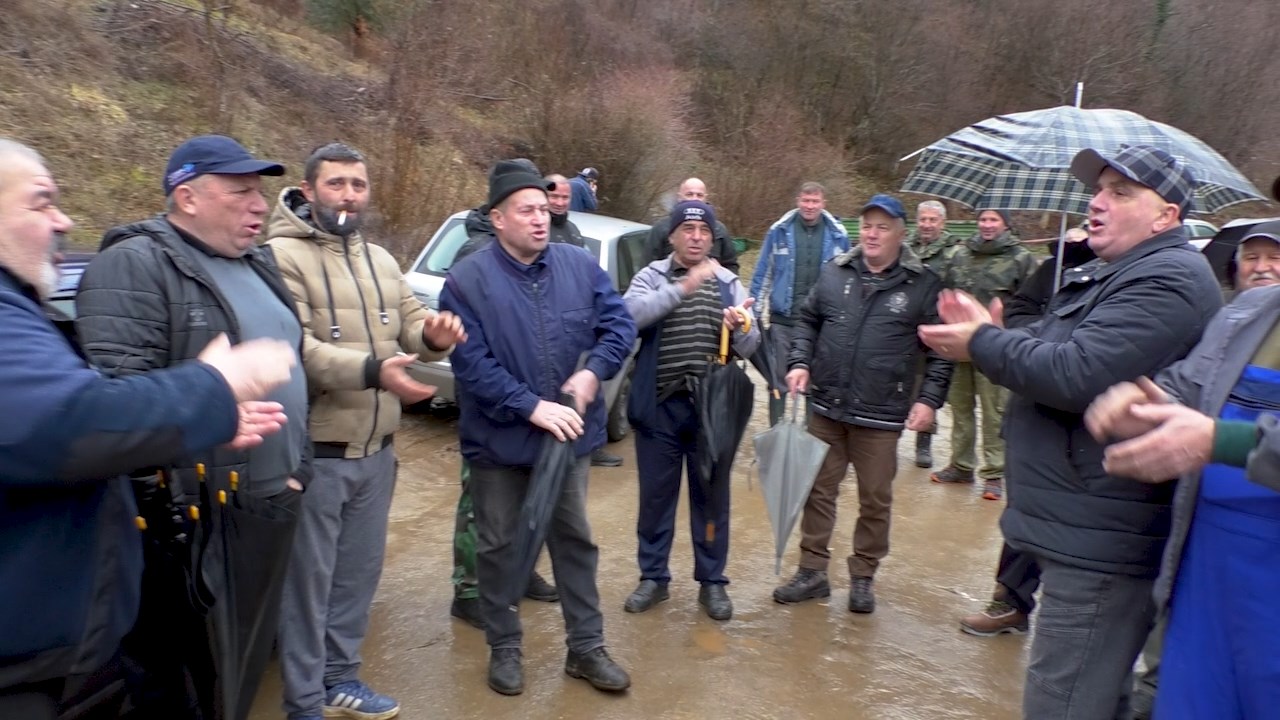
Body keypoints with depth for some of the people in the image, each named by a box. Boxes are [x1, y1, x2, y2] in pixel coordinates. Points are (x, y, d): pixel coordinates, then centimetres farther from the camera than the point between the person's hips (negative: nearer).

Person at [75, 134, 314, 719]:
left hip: (277, 497, 8)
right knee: (188, 664, 9)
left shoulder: (258, 264, 14)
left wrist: (297, 463, 18)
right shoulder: (136, 265, -12)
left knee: (248, 656, 20)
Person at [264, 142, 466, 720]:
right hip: (315, 450, -7)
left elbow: (409, 323, 12)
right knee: (309, 577, 5)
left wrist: (433, 335, -12)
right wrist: (372, 369, -34)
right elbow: (292, 348, -23)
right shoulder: (282, 256, -12)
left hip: (377, 448, 7)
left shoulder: (381, 260, 13)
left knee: (359, 571, 18)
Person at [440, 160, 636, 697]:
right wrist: (532, 406, -24)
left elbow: (619, 324, 1)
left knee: (575, 540, 14)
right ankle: (504, 648, 31)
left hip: (570, 434, 3)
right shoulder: (466, 280, -12)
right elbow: (471, 363, -18)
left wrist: (593, 371, -16)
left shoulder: (581, 266, -1)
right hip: (498, 440, -3)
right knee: (498, 546, 12)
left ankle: (586, 648, 28)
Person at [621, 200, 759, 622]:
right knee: (656, 496, 10)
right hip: (659, 407, -1)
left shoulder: (728, 283, 7)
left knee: (711, 498, 11)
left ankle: (712, 582, 25)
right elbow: (629, 314, -22)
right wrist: (682, 288, -31)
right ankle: (653, 577, 26)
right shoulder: (651, 276, 0)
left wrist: (740, 329, -20)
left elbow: (750, 347, 3)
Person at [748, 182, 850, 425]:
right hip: (782, 319, 0)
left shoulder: (837, 235, 1)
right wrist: (755, 313, 3)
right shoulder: (780, 231, -1)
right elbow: (762, 273, 4)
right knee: (778, 378, 7)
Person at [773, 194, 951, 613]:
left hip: (881, 416, -2)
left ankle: (863, 578, 26)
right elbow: (808, 321, 14)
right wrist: (800, 362, 0)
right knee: (818, 491, 11)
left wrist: (930, 398, -9)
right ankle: (812, 572, 25)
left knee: (875, 500, 9)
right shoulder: (835, 272, 5)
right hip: (826, 407, 3)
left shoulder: (923, 285, -4)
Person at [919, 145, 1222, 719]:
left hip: (1101, 547, -11)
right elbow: (1048, 355, 22)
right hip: (1080, 536, 11)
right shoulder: (1109, 275, 19)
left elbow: (1076, 375, -27)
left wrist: (983, 344, -13)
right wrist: (994, 333, 5)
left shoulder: (1166, 281, -16)